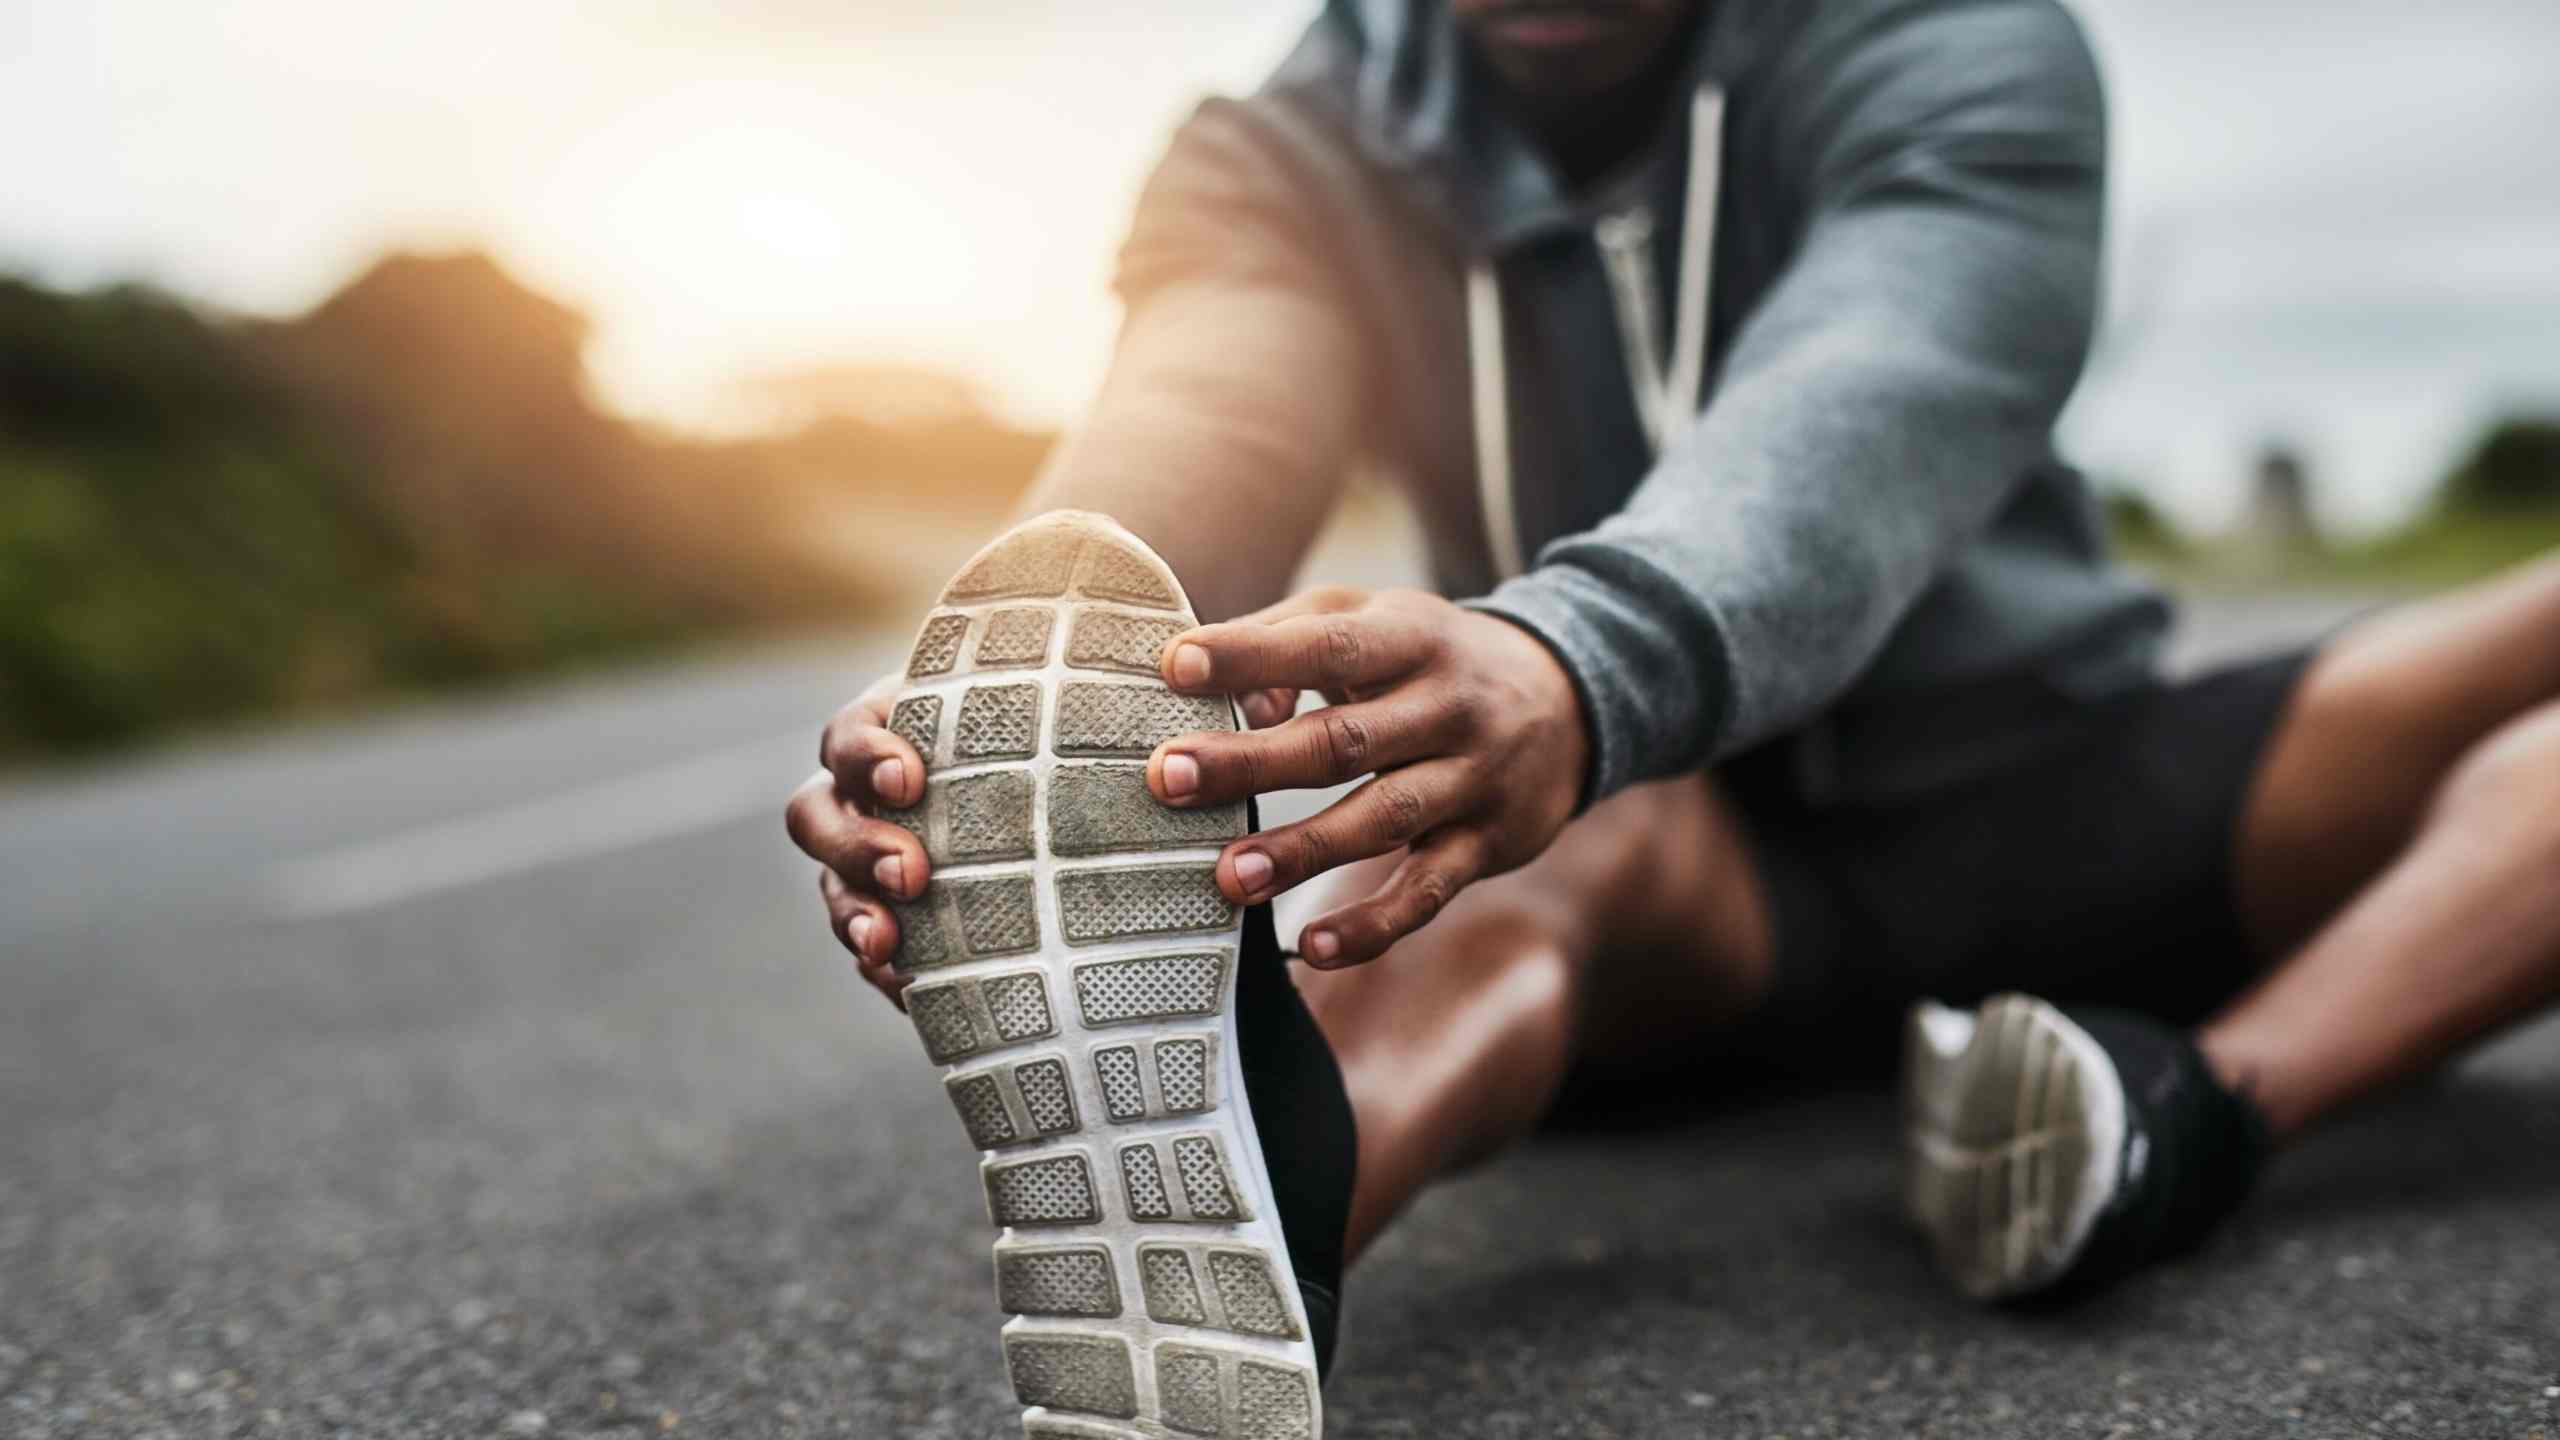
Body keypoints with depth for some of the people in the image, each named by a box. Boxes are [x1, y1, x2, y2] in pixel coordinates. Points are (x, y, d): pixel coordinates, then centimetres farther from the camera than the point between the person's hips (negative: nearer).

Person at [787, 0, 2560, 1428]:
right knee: (1552, 857, -36)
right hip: (1706, 888, 0)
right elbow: (1188, 450, -28)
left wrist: (1574, 671, -60)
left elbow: (1873, 400, -36)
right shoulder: (1297, 159, -7)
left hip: (2049, 795, 1)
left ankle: (2222, 1098, -40)